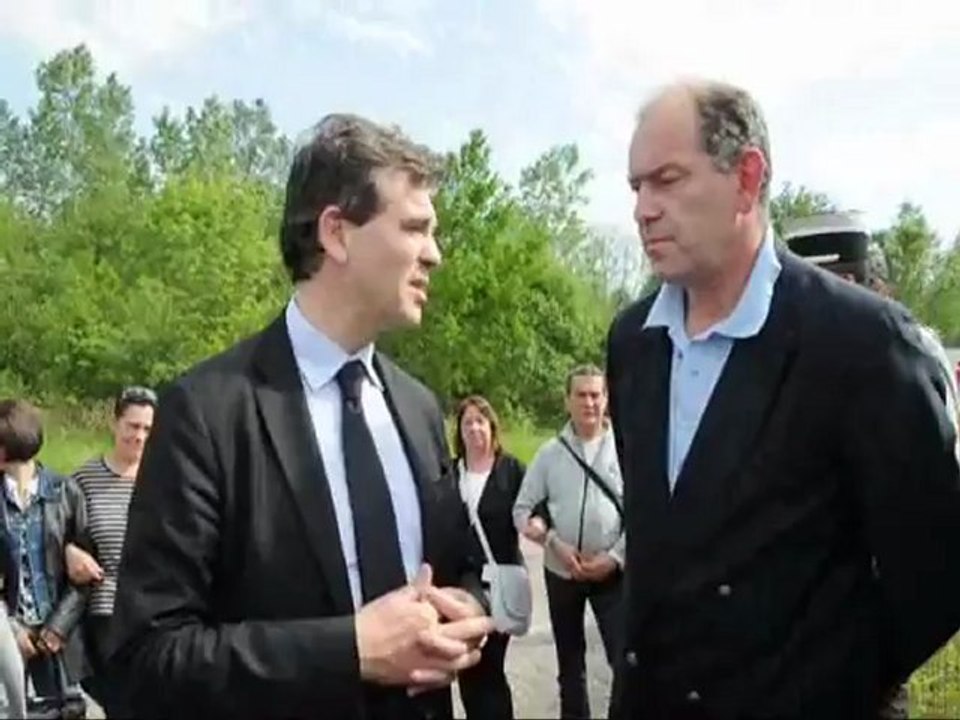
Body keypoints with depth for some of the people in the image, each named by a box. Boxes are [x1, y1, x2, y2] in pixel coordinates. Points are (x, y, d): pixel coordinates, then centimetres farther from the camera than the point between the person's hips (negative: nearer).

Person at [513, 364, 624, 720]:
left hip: (612, 572, -3)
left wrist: (614, 557, -13)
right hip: (561, 571, 3)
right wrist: (555, 543, -11)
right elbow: (522, 510, 2)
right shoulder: (550, 452, 0)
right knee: (569, 662, 16)